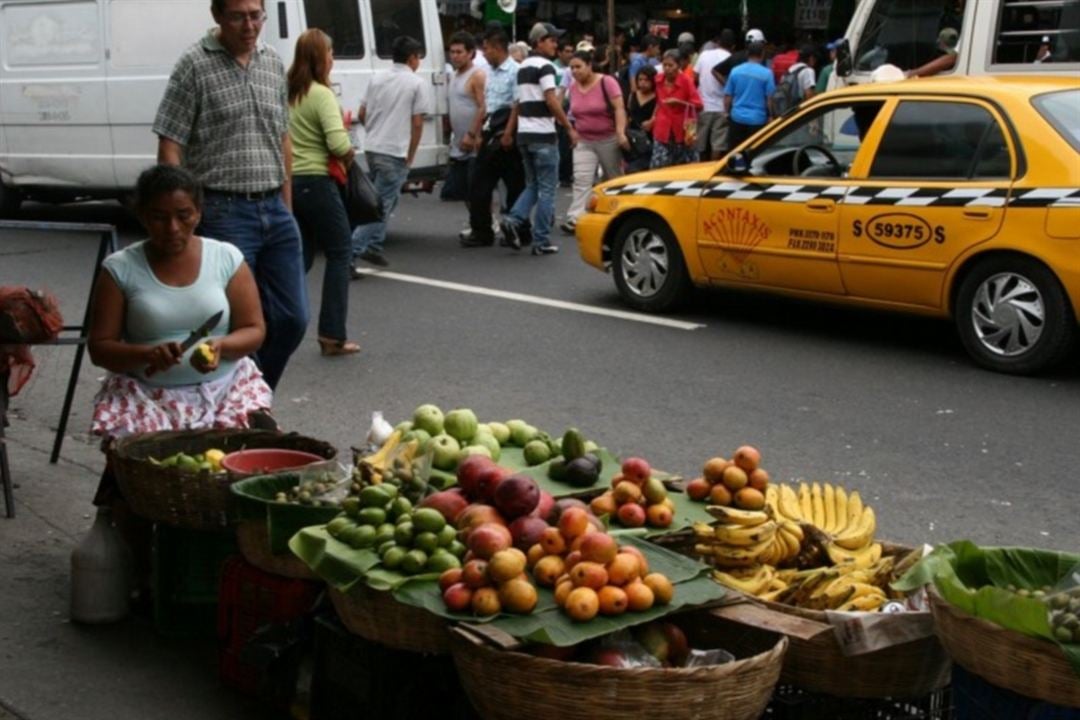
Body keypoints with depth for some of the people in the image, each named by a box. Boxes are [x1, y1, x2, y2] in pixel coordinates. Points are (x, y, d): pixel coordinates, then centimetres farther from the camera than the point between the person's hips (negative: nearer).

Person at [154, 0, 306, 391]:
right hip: (224, 212, -6)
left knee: (292, 318, 8)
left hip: (275, 211, 6)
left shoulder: (273, 62, 11)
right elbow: (170, 148, -8)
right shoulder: (194, 64, -7)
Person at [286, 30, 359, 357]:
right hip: (316, 182, -7)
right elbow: (339, 143, -24)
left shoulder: (288, 93, 9)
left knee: (301, 257, 17)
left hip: (290, 181, 7)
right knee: (339, 254, 5)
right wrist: (349, 155, -3)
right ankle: (333, 335, 3)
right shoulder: (321, 95, -13)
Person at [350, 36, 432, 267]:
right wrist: (410, 157, -2)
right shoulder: (416, 83, -5)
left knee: (383, 200, 22)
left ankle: (374, 246, 21)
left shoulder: (377, 80, 11)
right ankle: (351, 252, -14)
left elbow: (362, 115, 14)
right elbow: (417, 123, -9)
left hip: (371, 149, 7)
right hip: (395, 153, -6)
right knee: (382, 204, -4)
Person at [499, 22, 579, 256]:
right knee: (546, 189, -1)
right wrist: (570, 128, -13)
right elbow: (551, 101, -18)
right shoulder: (545, 66, -11)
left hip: (524, 133, 8)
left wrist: (509, 132, 20)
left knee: (532, 185, 16)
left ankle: (513, 220, -5)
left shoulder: (523, 67, 15)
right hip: (543, 134, -8)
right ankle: (541, 241, 0)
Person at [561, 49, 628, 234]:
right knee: (581, 179, -12)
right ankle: (575, 219, -21)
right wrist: (574, 133, 15)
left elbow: (619, 108, -17)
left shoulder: (606, 82, -13)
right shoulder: (573, 87, 3)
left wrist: (621, 133, -27)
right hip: (584, 142, 3)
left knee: (614, 179, 10)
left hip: (608, 140, -3)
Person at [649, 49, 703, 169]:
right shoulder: (659, 80, 3)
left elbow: (698, 105, -11)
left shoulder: (686, 81, -9)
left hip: (682, 131, -3)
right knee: (658, 167, -5)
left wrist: (678, 101, -20)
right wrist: (655, 116, 9)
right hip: (662, 131, 3)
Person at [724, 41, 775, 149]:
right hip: (757, 120, -3)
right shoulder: (766, 73, -7)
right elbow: (770, 99, -7)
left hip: (737, 118, 3)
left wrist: (728, 113, 19)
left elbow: (727, 96, 6)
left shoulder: (735, 71, 2)